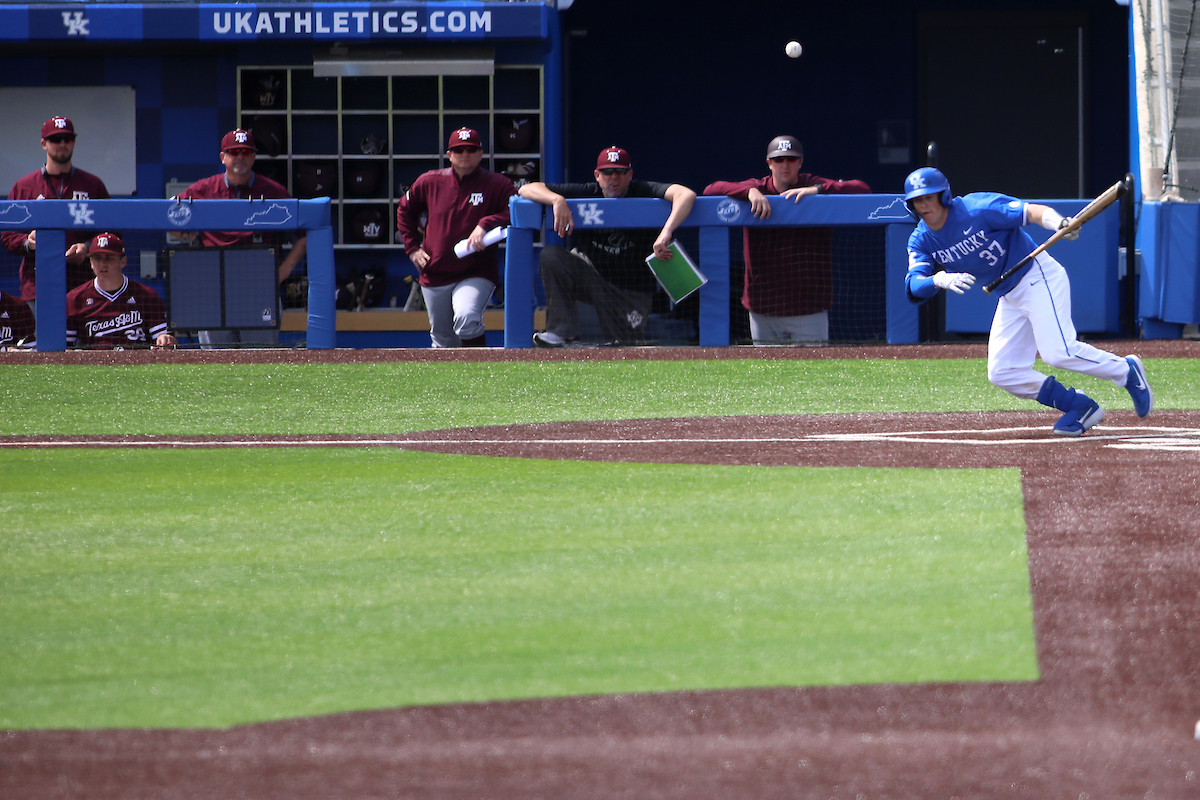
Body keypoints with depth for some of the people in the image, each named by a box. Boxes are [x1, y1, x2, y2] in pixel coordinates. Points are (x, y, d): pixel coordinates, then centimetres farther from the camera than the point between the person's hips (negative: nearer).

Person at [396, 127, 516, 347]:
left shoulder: (497, 184, -4)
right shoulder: (430, 182, 5)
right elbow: (405, 210, 20)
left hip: (476, 275, -4)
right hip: (434, 276, 4)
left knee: (466, 319, -31)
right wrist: (412, 248, 10)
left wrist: (486, 224, -28)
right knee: (443, 340, 11)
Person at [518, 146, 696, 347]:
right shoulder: (586, 194, -8)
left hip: (633, 290, -1)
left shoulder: (644, 193, -14)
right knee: (550, 255, -24)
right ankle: (561, 329, -20)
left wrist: (666, 233, -47)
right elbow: (527, 190, -9)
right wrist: (557, 200, -31)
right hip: (589, 276, 1)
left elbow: (686, 195, -31)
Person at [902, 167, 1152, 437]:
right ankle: (1081, 408, 7)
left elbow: (1031, 212, -22)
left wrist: (1057, 222, -44)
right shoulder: (921, 241, -1)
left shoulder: (977, 209, -18)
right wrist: (940, 279, -35)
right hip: (1010, 298, 8)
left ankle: (1127, 371, -1)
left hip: (1039, 278, -8)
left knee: (1058, 352, -24)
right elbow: (913, 288, -13)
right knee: (1001, 373, -2)